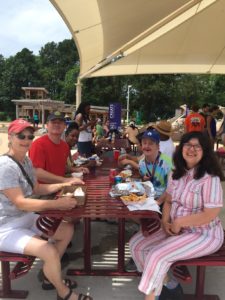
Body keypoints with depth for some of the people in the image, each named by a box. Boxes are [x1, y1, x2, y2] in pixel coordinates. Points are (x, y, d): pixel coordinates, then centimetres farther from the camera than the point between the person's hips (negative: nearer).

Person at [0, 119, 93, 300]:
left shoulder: (26, 160, 4)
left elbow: (36, 188, 11)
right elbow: (20, 203, -28)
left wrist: (63, 185, -2)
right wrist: (57, 204, -32)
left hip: (26, 218, 10)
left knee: (67, 230, 8)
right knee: (50, 251, -25)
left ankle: (50, 277, 23)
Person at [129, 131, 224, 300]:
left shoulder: (210, 178, -20)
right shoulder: (177, 174, 2)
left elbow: (210, 214, -24)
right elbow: (168, 201, 9)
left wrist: (179, 222, -16)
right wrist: (165, 222, -9)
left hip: (203, 235, -7)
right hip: (177, 229, 8)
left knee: (157, 255, -22)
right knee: (136, 244, 0)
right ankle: (164, 284, 19)